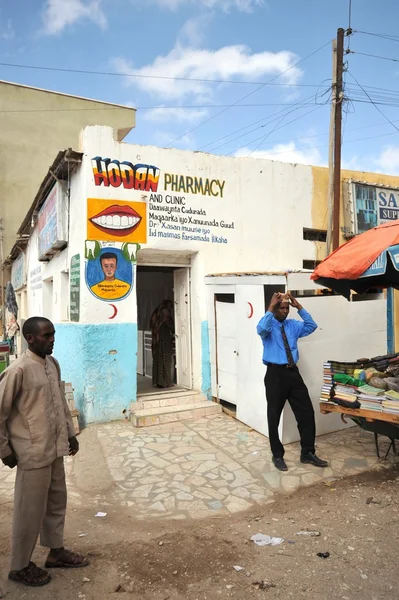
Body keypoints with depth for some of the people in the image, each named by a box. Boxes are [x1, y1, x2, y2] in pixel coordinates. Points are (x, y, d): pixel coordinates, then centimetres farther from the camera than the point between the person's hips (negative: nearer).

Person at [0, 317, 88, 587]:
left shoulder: (53, 364, 4)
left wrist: (70, 432, 16)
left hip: (55, 448, 7)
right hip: (33, 453, -7)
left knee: (57, 502, 20)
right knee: (30, 511, 8)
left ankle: (56, 552, 39)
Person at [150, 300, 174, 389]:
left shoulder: (155, 314, 13)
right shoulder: (165, 312, -8)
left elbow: (152, 327, 14)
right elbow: (170, 325, -11)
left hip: (156, 341, 7)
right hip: (165, 341, -7)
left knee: (157, 361, 10)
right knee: (165, 361, -3)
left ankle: (156, 382, 13)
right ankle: (164, 382, -2)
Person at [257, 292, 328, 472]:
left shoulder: (293, 325, 12)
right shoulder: (269, 325, -4)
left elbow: (312, 326, 0)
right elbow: (261, 329, -28)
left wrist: (299, 307, -4)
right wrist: (270, 308, -23)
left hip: (293, 372, 5)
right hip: (275, 374, -5)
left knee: (307, 412, 7)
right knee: (274, 416, 6)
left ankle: (307, 453, 22)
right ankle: (277, 455, 23)